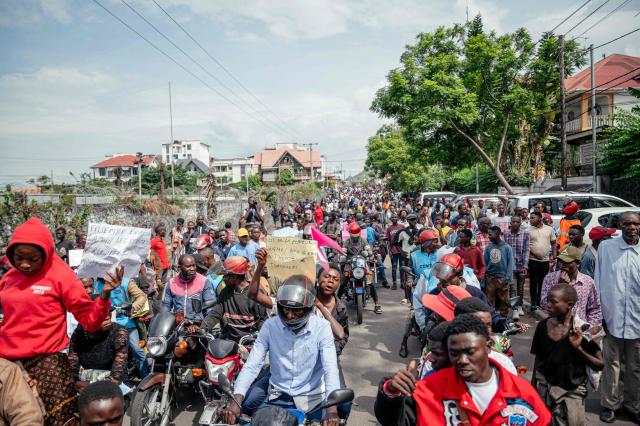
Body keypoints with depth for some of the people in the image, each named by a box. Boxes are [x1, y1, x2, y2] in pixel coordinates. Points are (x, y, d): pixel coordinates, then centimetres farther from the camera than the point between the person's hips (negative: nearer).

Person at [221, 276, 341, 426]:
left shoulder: (322, 327, -14)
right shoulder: (270, 326, -10)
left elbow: (330, 368, -23)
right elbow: (252, 366, -13)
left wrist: (332, 409, -39)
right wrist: (236, 401, -28)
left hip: (311, 400, -1)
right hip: (278, 398, 2)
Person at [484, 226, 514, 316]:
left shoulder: (507, 247, -4)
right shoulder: (488, 247, 4)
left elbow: (510, 263, -4)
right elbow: (485, 262, 6)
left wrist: (507, 278, -11)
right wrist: (483, 276, 0)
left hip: (502, 278, -2)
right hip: (490, 277, 3)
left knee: (504, 300, 3)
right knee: (490, 300, 8)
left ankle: (503, 316, 15)